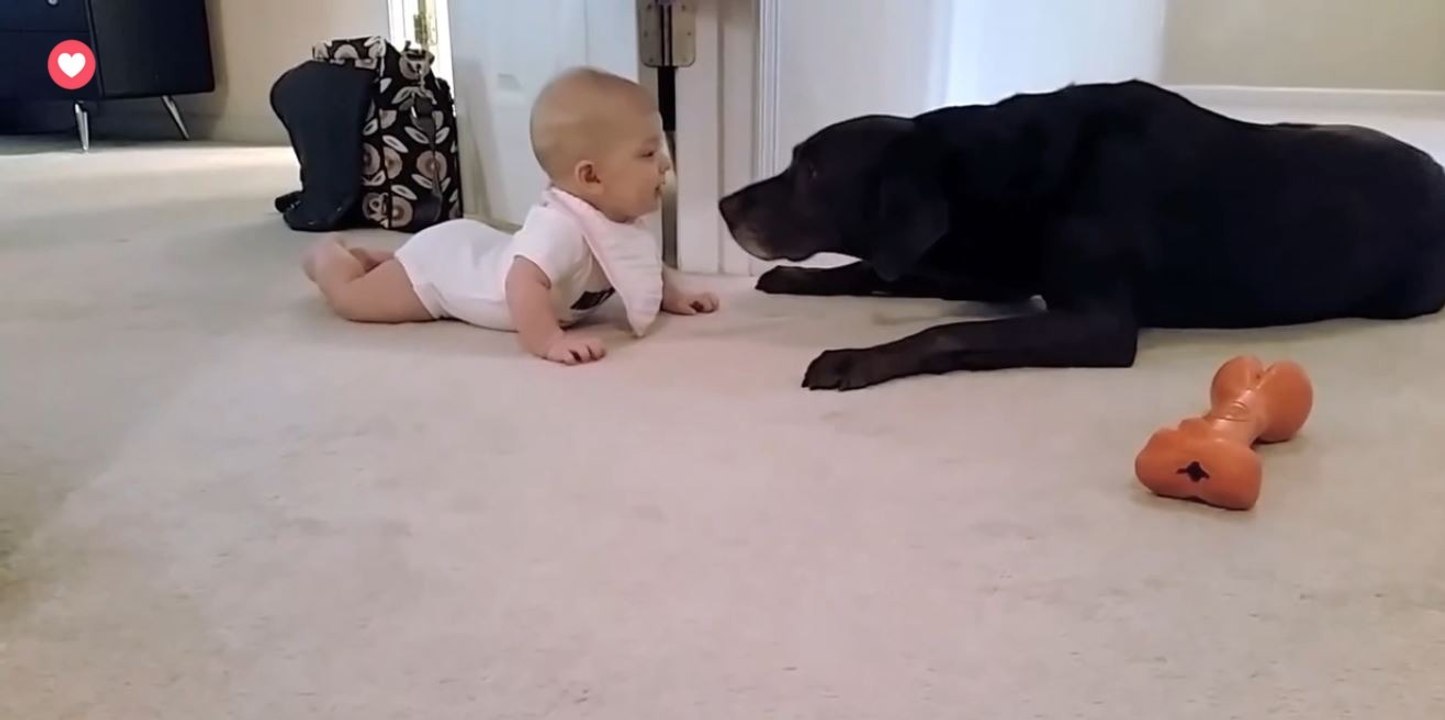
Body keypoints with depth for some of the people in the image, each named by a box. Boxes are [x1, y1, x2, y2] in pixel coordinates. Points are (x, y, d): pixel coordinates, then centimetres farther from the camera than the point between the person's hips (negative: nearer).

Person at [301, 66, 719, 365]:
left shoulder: (624, 224, -17)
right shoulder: (560, 225, -47)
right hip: (439, 262, -8)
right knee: (349, 296, 10)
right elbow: (523, 285, -59)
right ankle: (327, 253, 38)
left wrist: (674, 297, -10)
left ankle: (364, 255, 55)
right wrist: (547, 342, -61)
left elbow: (648, 269, 4)